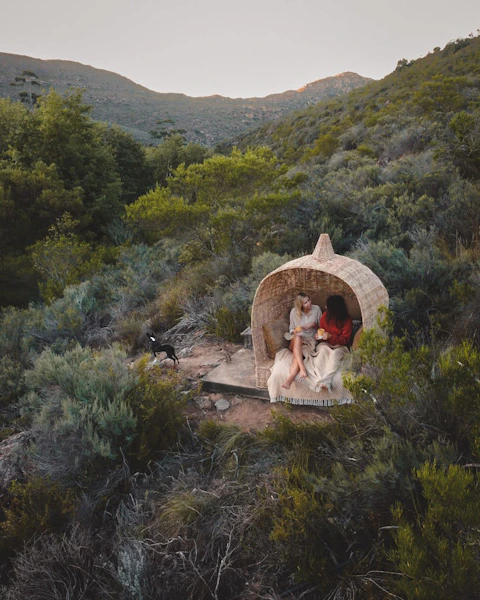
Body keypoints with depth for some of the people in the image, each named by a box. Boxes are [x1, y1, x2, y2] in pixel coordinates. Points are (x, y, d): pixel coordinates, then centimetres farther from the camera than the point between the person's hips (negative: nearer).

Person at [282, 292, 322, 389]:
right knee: (298, 337, -38)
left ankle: (289, 379, -46)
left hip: (309, 340, 0)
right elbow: (291, 329, 8)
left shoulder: (316, 309, -1)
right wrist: (295, 330, -15)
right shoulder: (294, 311, -2)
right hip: (295, 340, 1)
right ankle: (302, 368, -48)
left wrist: (314, 325, -12)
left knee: (298, 353, -34)